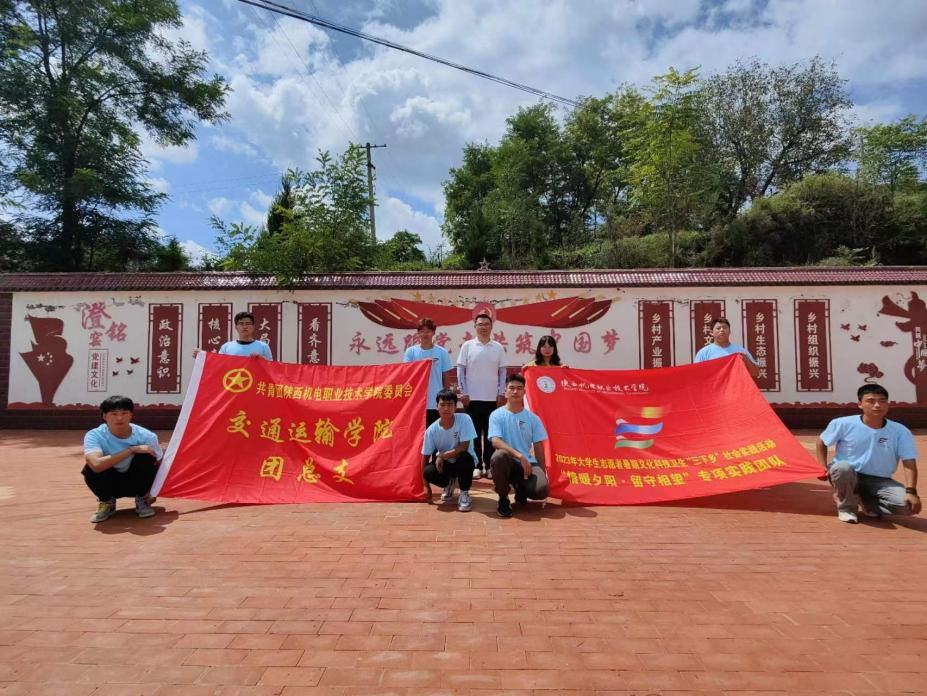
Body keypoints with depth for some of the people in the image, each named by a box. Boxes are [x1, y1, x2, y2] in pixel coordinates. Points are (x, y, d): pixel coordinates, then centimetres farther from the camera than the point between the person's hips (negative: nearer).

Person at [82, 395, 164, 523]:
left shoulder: (146, 436, -21)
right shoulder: (94, 435, -23)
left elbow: (159, 465, -7)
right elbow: (96, 464, -42)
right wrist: (132, 449, -39)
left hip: (137, 483, 0)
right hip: (110, 483, 0)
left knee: (146, 458, -29)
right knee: (91, 468, -30)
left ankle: (142, 498, -2)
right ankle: (107, 502, 1)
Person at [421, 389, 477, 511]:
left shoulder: (464, 419, -21)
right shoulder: (432, 430, -14)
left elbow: (464, 447, -23)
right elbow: (425, 457, -8)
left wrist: (441, 456, -21)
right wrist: (426, 485, -8)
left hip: (463, 461, -2)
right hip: (444, 464, 2)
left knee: (464, 456, -36)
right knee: (428, 472, -27)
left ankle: (464, 493, -9)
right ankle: (449, 483, 11)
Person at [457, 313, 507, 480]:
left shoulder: (498, 347, 5)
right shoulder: (467, 346, 1)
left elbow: (502, 371, 7)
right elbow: (460, 370, -1)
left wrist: (501, 393, 0)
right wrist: (464, 393, -7)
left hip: (492, 397, 1)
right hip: (472, 397, -1)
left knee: (491, 433, 6)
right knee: (474, 433, 4)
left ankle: (489, 465, 15)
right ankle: (476, 465, 12)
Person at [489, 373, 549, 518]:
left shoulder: (533, 418, 7)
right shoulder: (497, 415, -2)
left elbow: (538, 447, 9)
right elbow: (496, 442, -16)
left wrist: (543, 474, 4)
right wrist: (519, 456, -27)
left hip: (527, 463, 2)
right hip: (507, 462, -2)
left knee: (542, 489, -27)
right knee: (499, 455, -38)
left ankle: (520, 487, 13)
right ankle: (503, 498, -10)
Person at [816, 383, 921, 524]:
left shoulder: (900, 431, -7)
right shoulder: (843, 424, -10)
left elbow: (909, 463, -10)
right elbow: (821, 442, 4)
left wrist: (911, 491, -23)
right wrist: (823, 467, -9)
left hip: (879, 481, 2)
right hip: (848, 477, -1)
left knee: (907, 504, -25)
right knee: (843, 467, -38)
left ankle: (869, 503, 8)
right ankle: (846, 507, -9)